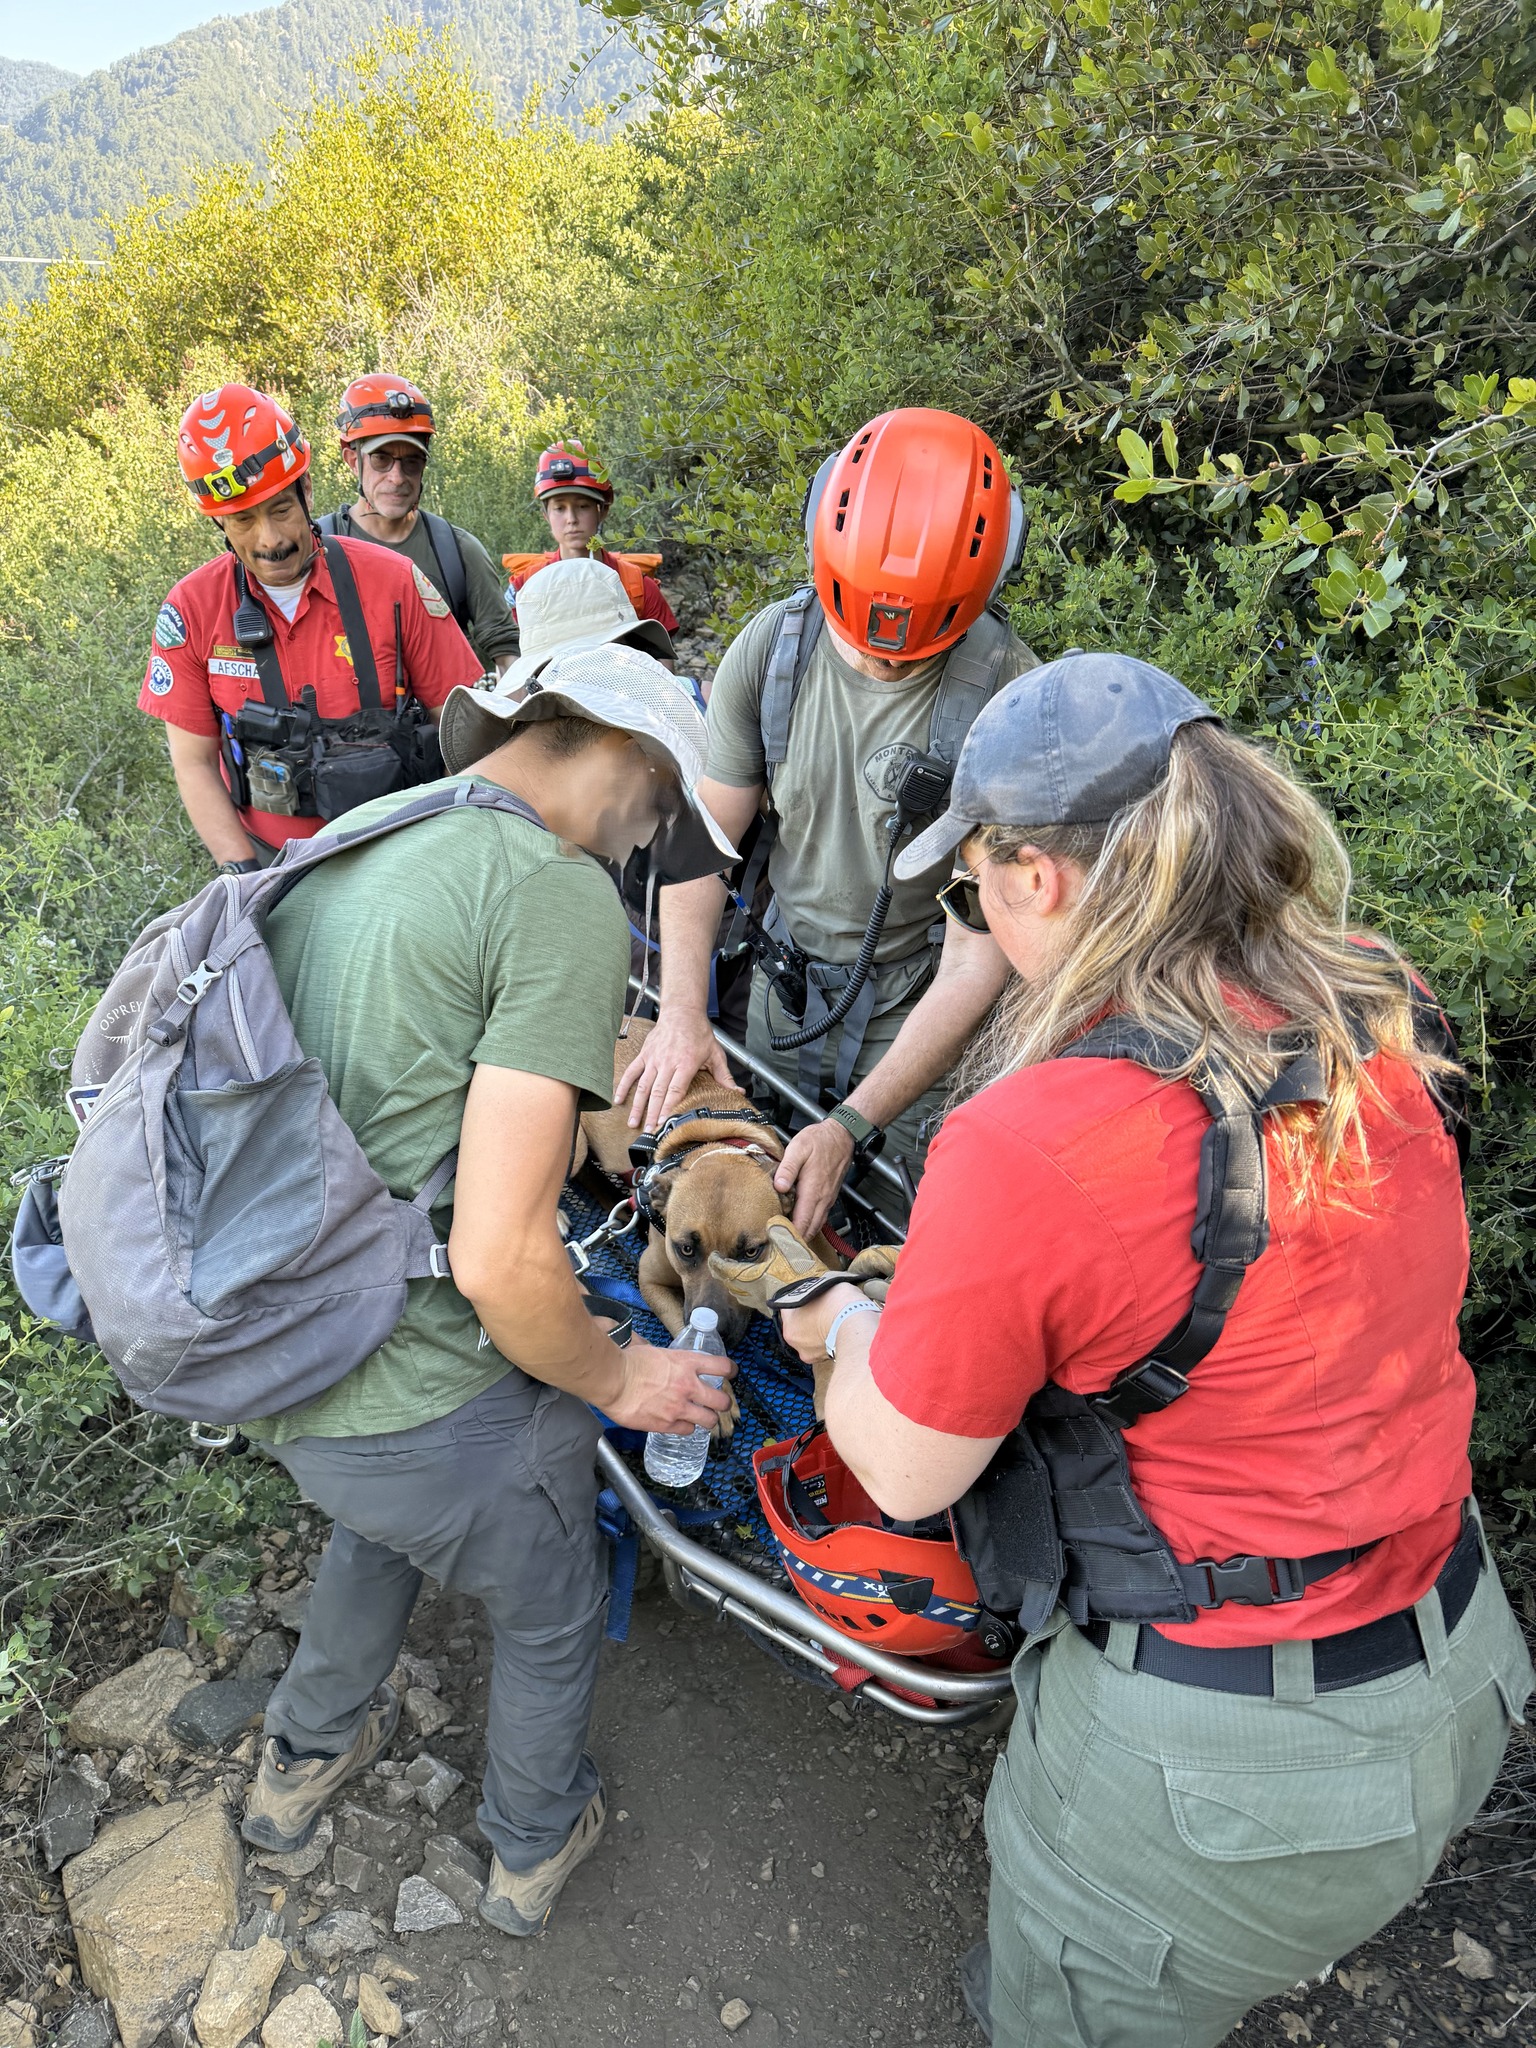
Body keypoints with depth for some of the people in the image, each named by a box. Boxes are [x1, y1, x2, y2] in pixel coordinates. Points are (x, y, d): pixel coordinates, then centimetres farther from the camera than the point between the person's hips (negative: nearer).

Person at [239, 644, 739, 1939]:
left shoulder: (335, 856, 7)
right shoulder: (560, 894, -20)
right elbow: (500, 1256, -26)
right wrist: (618, 1378, -7)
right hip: (435, 1404, -7)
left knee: (382, 1525, 39)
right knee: (550, 1616, 24)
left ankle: (303, 1761, 61)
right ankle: (535, 1848, 51)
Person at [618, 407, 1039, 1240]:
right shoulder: (769, 648, -12)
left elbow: (979, 958, -25)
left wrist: (852, 1126, -29)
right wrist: (682, 1011, -18)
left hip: (921, 1001, -4)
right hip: (789, 975, 4)